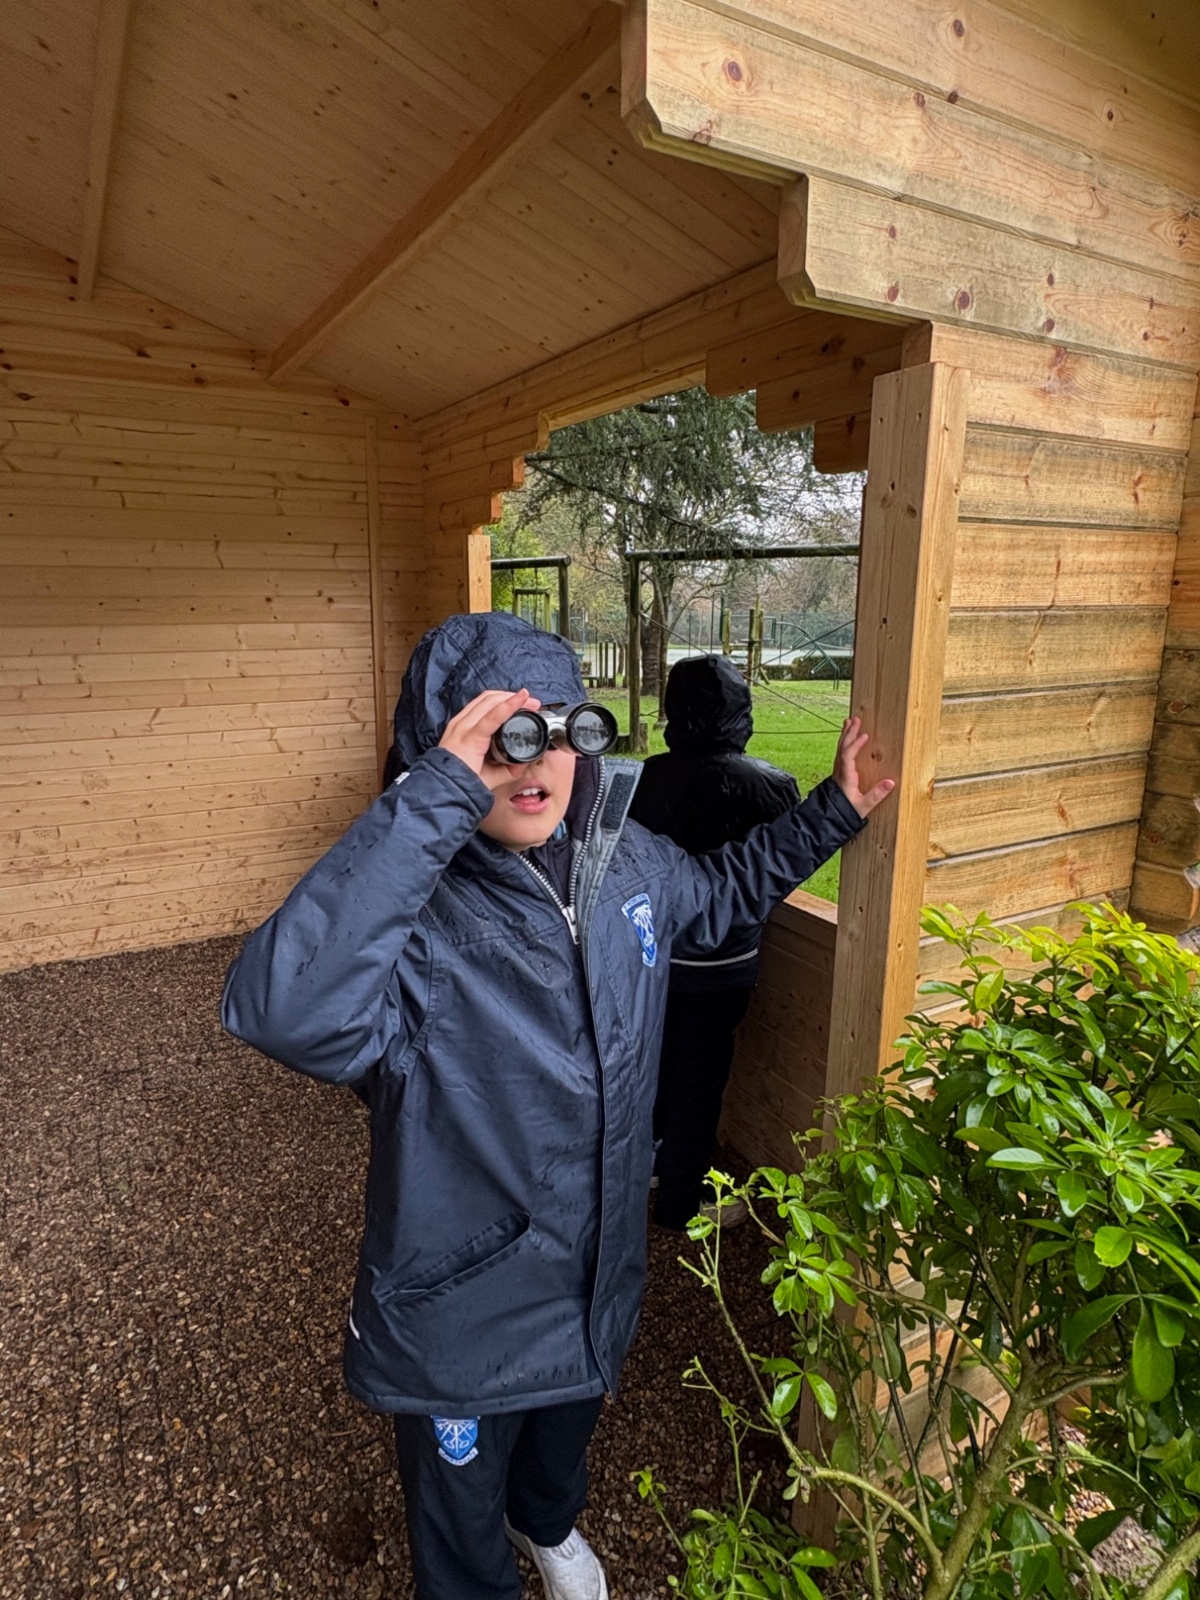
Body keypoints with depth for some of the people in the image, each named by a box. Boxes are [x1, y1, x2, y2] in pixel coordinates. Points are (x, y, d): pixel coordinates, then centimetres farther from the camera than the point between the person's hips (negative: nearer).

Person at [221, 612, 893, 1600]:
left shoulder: (627, 860, -13)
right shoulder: (411, 914, -33)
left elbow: (720, 896, 9)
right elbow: (282, 1012, -53)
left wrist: (833, 813, 3)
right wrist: (432, 802, -53)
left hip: (598, 1272, 6)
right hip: (462, 1304, -5)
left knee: (567, 1431, 38)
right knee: (461, 1511, 27)